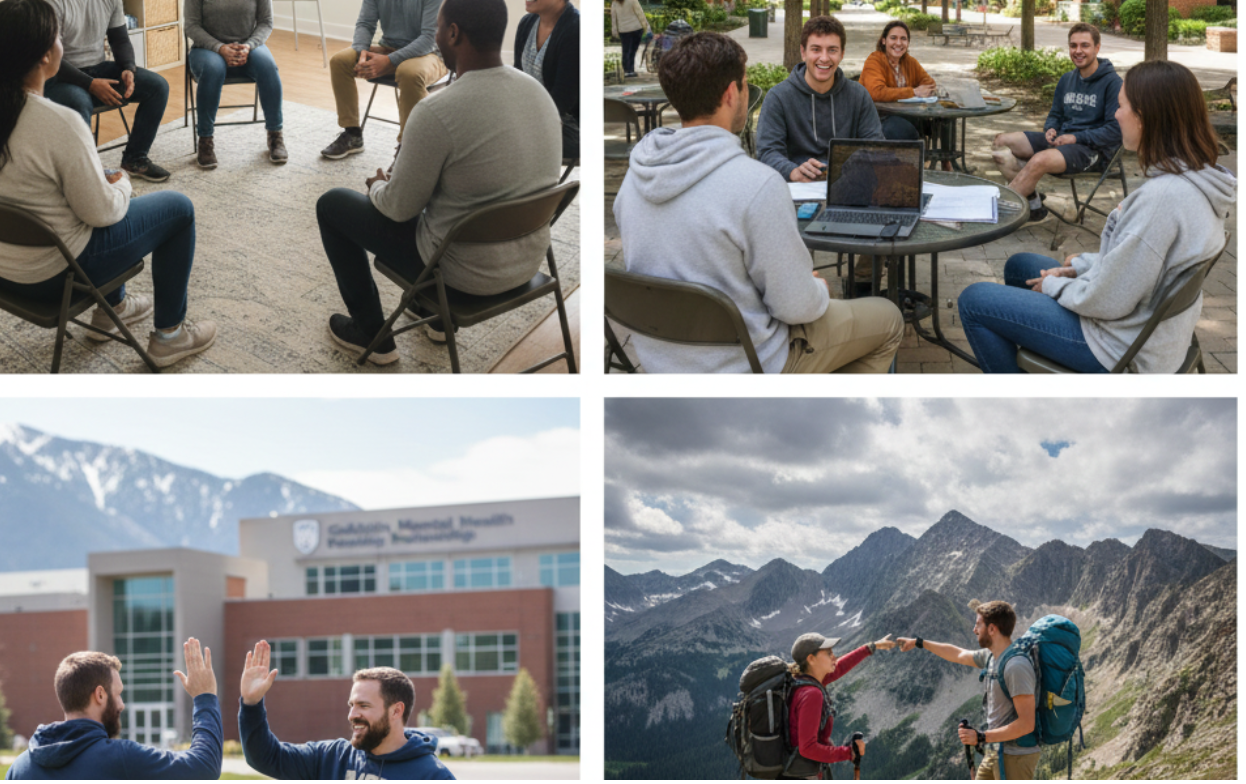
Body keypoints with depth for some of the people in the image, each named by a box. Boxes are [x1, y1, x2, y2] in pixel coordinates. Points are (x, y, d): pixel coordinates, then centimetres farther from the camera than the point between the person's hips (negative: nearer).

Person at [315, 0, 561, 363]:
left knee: (332, 205, 15)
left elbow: (399, 207, -15)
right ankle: (441, 316, 41)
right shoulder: (540, 93, -5)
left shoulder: (437, 114, -28)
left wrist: (378, 186, 8)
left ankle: (372, 334, 27)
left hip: (465, 271, -7)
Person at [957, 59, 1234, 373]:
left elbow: (1108, 301, -26)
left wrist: (1053, 285, -8)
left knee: (974, 301, 0)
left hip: (1122, 353, -10)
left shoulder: (1162, 198, -32)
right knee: (1019, 266, 28)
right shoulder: (1197, 177, -1)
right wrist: (1081, 265, 6)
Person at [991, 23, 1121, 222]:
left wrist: (1076, 138, -19)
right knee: (1002, 142, -7)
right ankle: (1033, 200, -15)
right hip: (1061, 139, 8)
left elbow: (1115, 130, -13)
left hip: (1094, 150, -8)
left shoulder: (1112, 82, -8)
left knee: (1040, 160, -36)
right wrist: (1050, 129, 0)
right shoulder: (1067, 79, 15)